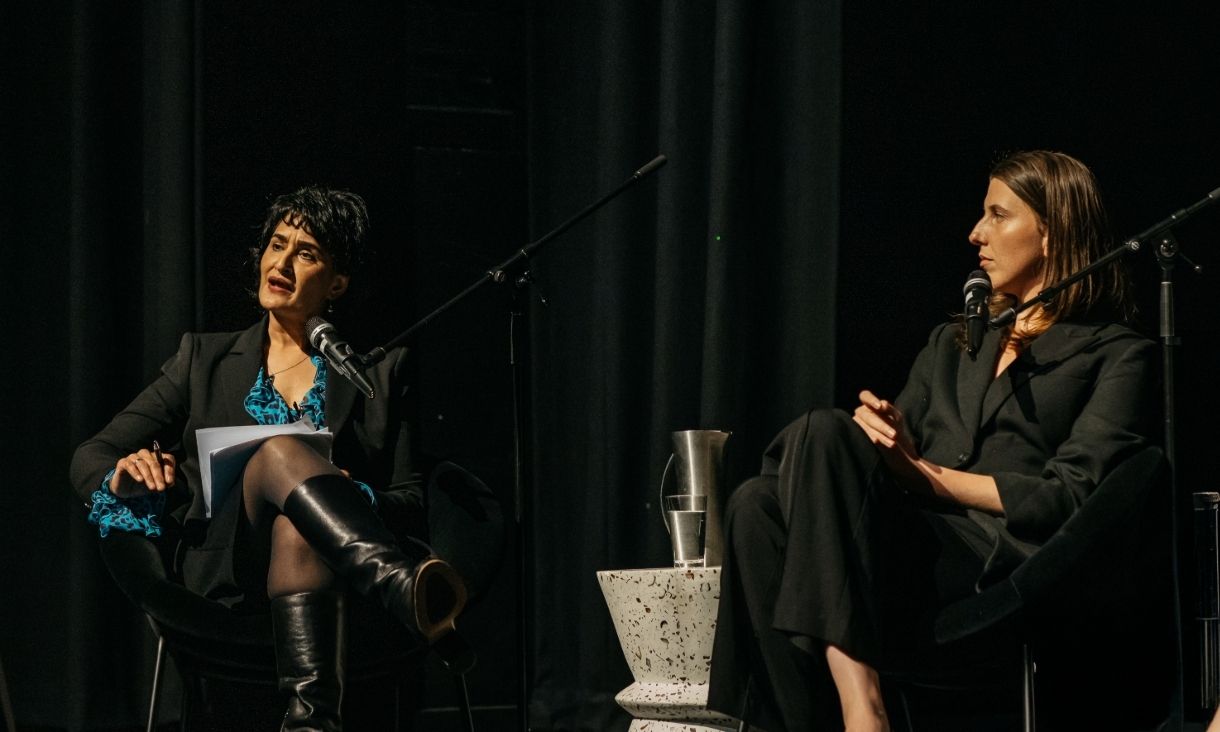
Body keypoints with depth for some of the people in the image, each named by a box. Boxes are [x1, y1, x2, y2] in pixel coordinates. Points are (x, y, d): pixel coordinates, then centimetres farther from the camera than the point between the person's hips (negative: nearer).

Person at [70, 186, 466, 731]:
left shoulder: (379, 371, 18)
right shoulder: (205, 357, 21)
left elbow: (414, 503, 11)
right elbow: (90, 456, 17)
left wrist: (357, 499, -12)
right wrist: (122, 476, -9)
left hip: (328, 579, 0)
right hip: (223, 571, 1)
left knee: (297, 525, -40)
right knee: (279, 450, -33)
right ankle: (403, 587, -57)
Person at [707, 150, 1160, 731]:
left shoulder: (1118, 355, 13)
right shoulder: (953, 342, 33)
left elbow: (1070, 498, -1)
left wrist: (926, 474, -5)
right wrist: (879, 435, -3)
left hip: (999, 565, -6)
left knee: (824, 432, -29)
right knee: (758, 504, -27)